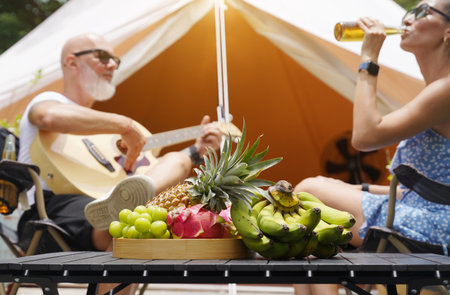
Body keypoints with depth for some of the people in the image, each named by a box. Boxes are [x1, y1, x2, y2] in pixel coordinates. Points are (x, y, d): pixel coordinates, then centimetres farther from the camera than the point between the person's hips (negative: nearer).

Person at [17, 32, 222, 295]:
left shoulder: (100, 126, 34)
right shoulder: (49, 100, 8)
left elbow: (147, 166, 29)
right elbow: (51, 117, -23)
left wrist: (197, 149, 20)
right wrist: (126, 125, -19)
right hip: (53, 207, -7)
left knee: (177, 159, -16)